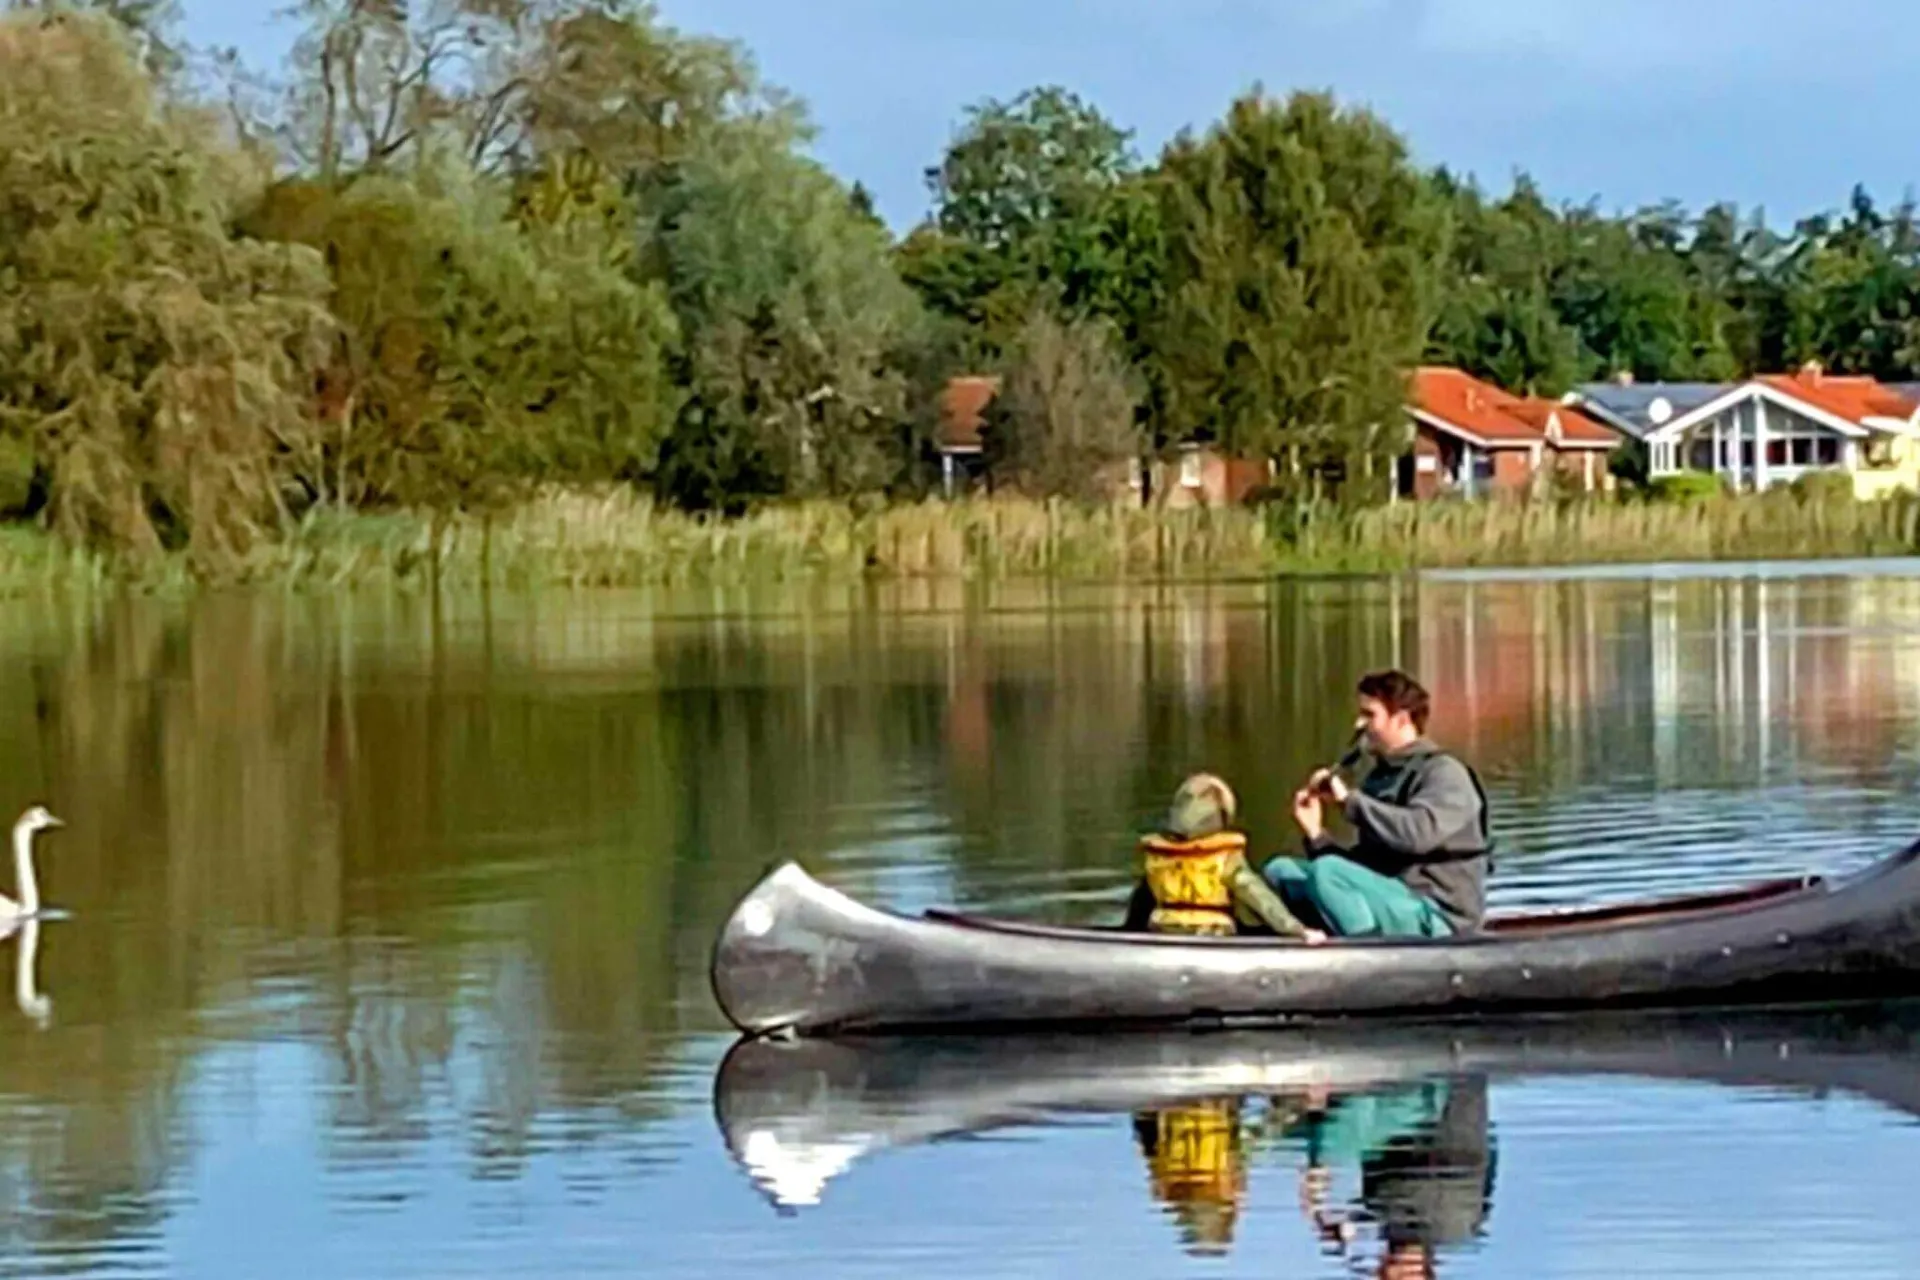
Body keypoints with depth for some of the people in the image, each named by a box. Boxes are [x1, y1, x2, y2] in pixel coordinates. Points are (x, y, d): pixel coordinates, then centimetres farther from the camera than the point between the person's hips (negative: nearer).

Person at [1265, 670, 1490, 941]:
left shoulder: (1443, 773, -6)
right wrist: (1315, 832, 0)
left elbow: (1418, 833, -27)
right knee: (1281, 871, 0)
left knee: (1328, 871, -28)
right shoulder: (1378, 777, 15)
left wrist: (1349, 799, -20)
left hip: (1433, 914, -8)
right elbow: (1363, 865, 15)